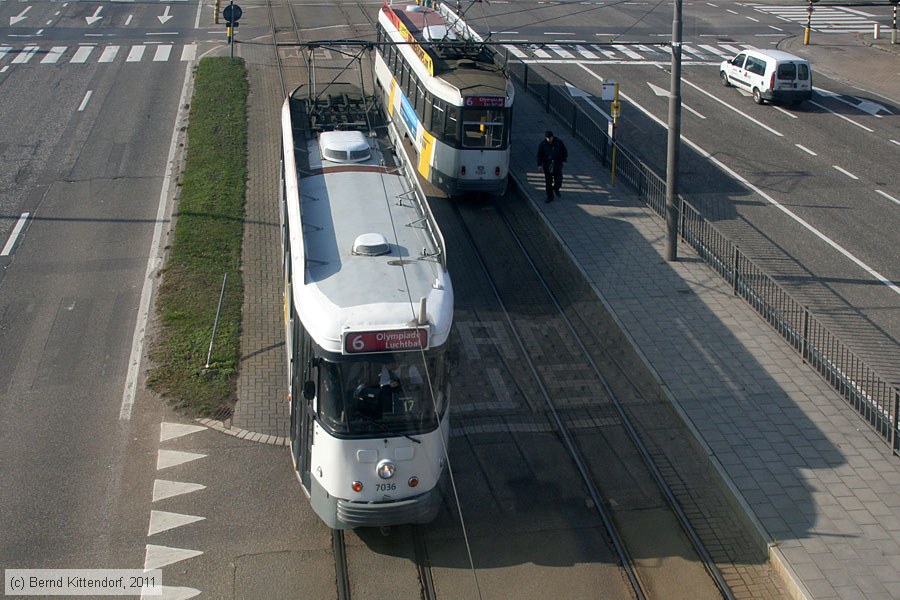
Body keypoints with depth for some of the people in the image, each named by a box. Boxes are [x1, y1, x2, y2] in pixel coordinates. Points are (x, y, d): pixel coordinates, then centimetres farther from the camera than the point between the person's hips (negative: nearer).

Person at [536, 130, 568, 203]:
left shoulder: (558, 142, -4)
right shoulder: (543, 144, -5)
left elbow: (565, 152, 8)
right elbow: (539, 155, 5)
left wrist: (563, 160, 1)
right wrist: (540, 164, -2)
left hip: (557, 165, 0)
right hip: (547, 166, 0)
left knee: (558, 181, -1)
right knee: (548, 182, 2)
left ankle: (556, 189, 34)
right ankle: (550, 197, 13)